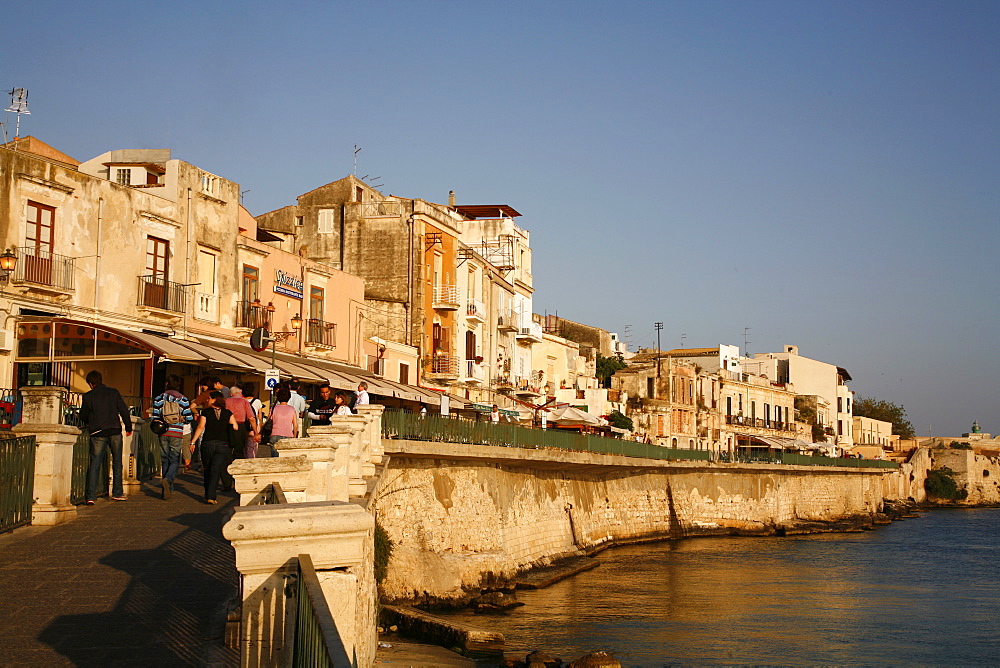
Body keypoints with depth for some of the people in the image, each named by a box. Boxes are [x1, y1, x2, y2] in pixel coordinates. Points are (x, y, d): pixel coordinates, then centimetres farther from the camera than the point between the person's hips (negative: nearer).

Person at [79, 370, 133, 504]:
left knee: (95, 463, 1)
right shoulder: (113, 392, 3)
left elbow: (83, 417, 9)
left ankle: (91, 496, -7)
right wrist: (128, 427, 10)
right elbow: (124, 410, 1)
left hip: (97, 433, -1)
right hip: (115, 431, 1)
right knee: (117, 462, 13)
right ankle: (117, 493, 17)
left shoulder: (88, 396, 1)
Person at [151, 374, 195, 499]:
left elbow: (155, 418, 0)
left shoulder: (159, 399, 1)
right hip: (177, 434, -2)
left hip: (163, 434, 2)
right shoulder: (183, 399, -2)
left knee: (165, 460, 11)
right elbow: (189, 419, -2)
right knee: (174, 460, 3)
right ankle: (168, 480, -23)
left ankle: (168, 488, 11)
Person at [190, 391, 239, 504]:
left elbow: (200, 427, -8)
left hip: (207, 443, -1)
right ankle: (211, 497, -12)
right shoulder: (228, 413, 5)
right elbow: (235, 427, 3)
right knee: (215, 471, -2)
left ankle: (208, 496, 20)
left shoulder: (206, 412, -1)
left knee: (207, 470, 14)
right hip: (223, 444, 1)